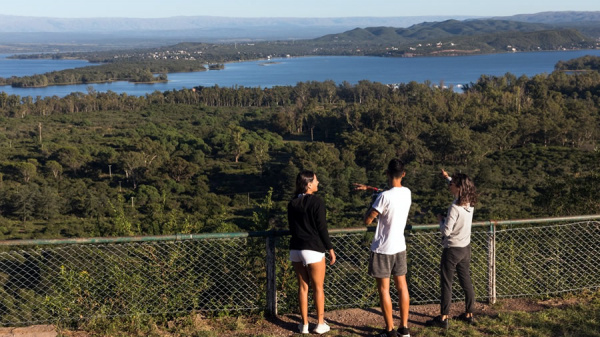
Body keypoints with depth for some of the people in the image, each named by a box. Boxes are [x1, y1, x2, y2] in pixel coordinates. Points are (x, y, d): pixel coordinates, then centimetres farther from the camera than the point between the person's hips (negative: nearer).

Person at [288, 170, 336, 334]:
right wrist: (330, 249, -4)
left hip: (296, 249, 6)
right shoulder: (316, 201, -11)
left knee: (303, 287, 11)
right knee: (318, 287, 6)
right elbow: (322, 228, -12)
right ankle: (320, 324, 13)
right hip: (313, 249, -6)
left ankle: (304, 324, 15)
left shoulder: (292, 204, 8)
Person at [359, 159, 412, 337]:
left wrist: (372, 204, 0)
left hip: (383, 249, -7)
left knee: (384, 289, 3)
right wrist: (368, 188, 26)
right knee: (402, 286, 13)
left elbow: (367, 220, -16)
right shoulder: (407, 192, 1)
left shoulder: (384, 197, -22)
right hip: (400, 247, 7)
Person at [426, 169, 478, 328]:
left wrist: (440, 219, -6)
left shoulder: (455, 207, -26)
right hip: (466, 248, 8)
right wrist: (447, 177, 21)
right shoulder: (470, 203, -2)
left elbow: (446, 231, -23)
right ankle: (469, 314, 26)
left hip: (452, 249, -8)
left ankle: (443, 318, 9)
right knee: (466, 281, 16)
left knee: (446, 284, 2)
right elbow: (459, 189, 21)